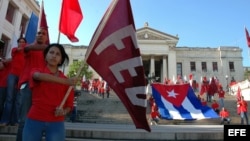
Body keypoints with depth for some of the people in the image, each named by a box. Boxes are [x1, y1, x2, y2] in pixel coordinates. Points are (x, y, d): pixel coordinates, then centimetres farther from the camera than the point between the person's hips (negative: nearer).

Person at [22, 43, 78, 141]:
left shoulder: (65, 80, 6)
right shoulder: (36, 71, 4)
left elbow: (69, 105, 8)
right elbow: (40, 76, -22)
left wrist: (63, 111, -15)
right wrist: (66, 82, -32)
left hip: (56, 124, 1)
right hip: (34, 121, 0)